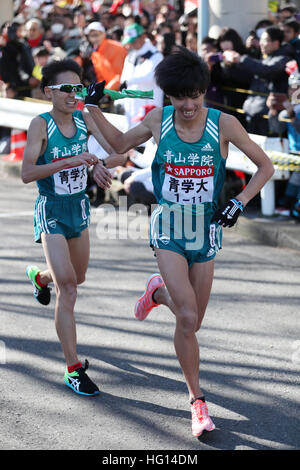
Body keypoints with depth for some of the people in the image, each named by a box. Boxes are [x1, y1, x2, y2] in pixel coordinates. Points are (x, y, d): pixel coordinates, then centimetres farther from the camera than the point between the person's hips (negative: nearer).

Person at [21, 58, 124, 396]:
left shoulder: (84, 118, -3)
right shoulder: (41, 124, -16)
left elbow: (119, 153, -3)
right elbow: (27, 173, -26)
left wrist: (98, 162, -24)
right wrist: (67, 162, -36)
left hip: (79, 206, 6)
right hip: (51, 210, -6)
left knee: (77, 277, 24)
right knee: (67, 287, -15)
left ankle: (39, 276, 61)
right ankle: (73, 369, -11)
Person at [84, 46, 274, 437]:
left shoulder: (224, 124, -9)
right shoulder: (158, 121, -4)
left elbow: (265, 166, 1)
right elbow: (121, 144, 16)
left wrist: (239, 203, -10)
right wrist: (93, 109, 7)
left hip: (207, 229, 1)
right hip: (169, 229, -1)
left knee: (191, 323, 9)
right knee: (187, 319, -16)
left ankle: (158, 292, 42)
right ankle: (197, 400, 0)